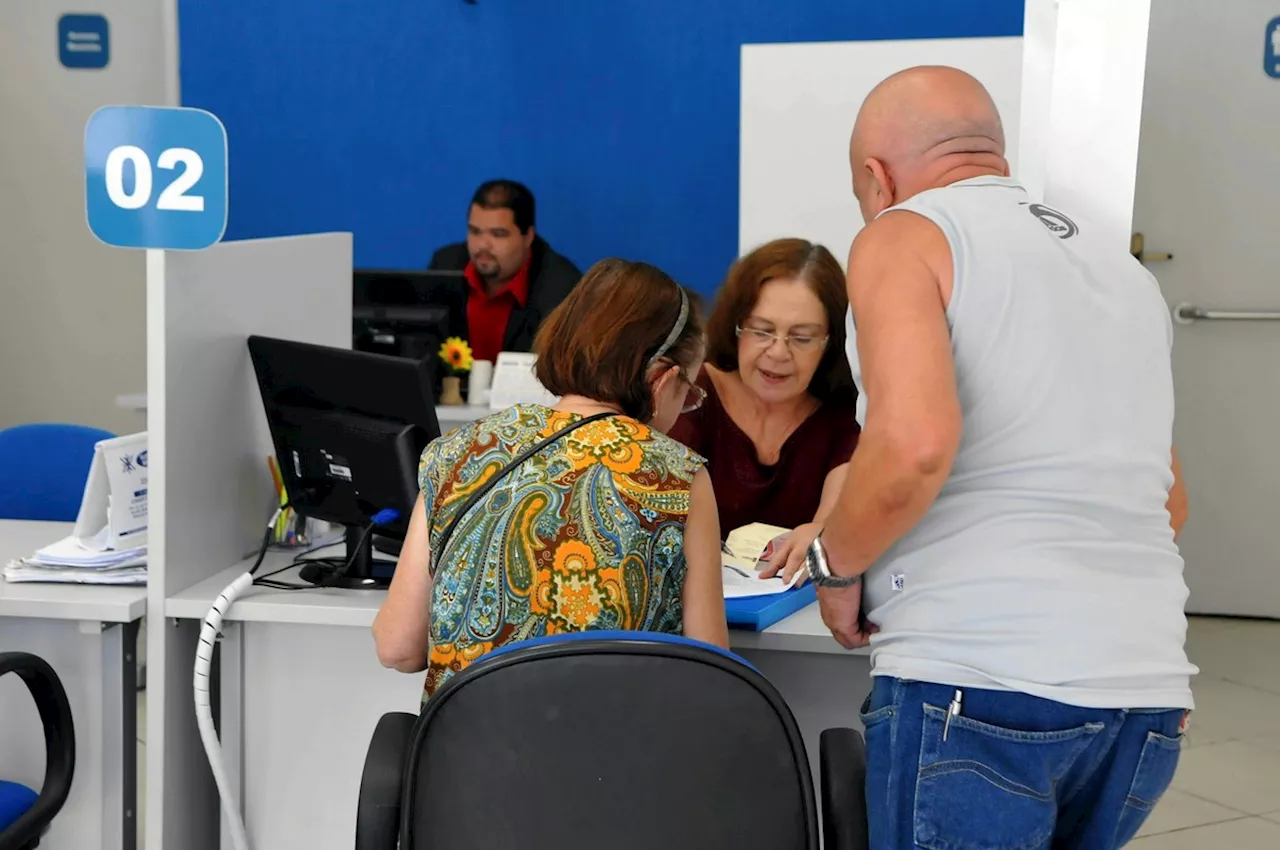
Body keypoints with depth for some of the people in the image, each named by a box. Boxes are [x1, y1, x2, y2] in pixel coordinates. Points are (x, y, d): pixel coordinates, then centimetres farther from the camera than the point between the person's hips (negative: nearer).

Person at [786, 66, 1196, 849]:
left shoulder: (906, 235, 0)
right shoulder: (1124, 268, 20)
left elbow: (913, 443, -19)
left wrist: (835, 564, -2)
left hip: (978, 681, -7)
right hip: (1147, 689, 7)